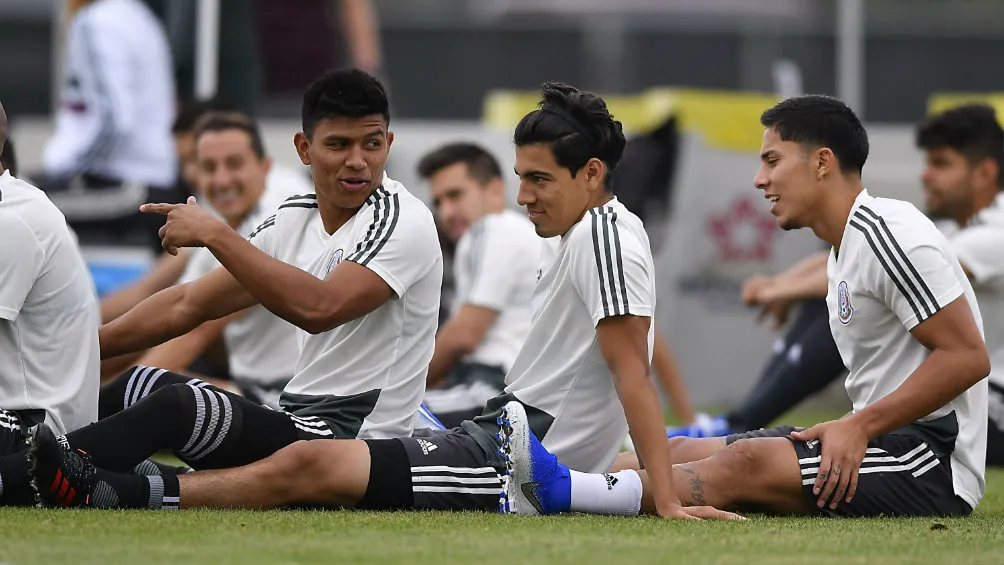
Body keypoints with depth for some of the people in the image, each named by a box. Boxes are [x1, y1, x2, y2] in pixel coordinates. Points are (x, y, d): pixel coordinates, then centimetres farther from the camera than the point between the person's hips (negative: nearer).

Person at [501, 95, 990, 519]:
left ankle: (558, 490, -40)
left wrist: (860, 427, -21)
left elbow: (968, 356, -20)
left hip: (937, 460, -10)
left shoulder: (886, 234, -14)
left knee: (748, 463, -28)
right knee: (685, 452, 1)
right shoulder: (844, 248, 18)